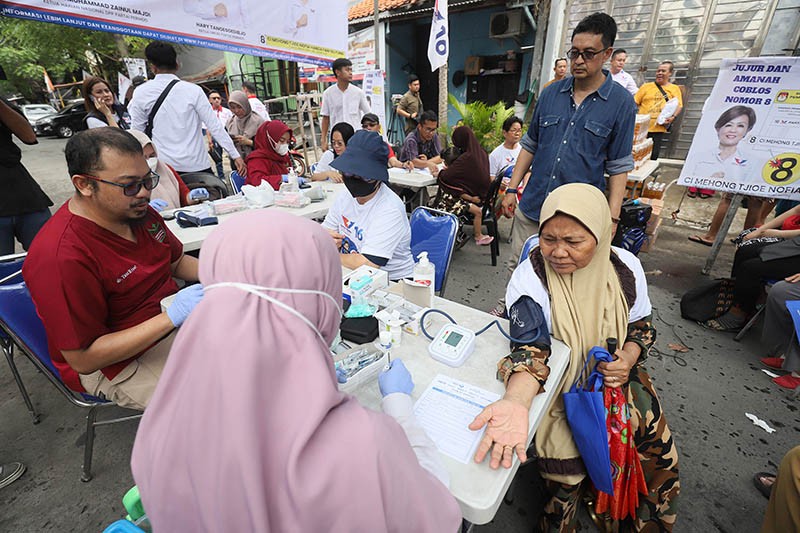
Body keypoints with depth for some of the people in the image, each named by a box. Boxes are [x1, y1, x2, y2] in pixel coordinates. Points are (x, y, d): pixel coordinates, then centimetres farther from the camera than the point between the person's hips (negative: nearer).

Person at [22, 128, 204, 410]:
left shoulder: (136, 210, -3)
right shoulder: (60, 258, -26)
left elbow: (178, 262, 12)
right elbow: (83, 359, -22)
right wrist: (171, 317, -31)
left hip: (171, 317, 8)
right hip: (118, 364, -7)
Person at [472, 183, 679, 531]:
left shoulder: (625, 267, -9)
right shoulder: (529, 278, -22)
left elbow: (641, 324, 7)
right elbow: (530, 349, -28)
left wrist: (629, 357, -14)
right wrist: (515, 401, -46)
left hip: (613, 375, 5)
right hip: (556, 383, -4)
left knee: (661, 455, -2)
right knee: (565, 471, -16)